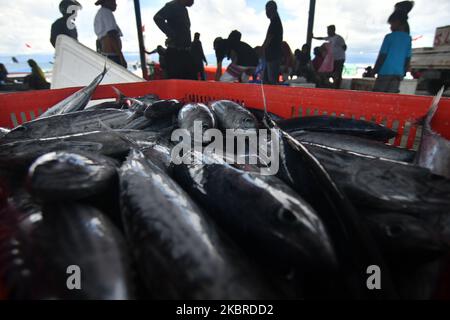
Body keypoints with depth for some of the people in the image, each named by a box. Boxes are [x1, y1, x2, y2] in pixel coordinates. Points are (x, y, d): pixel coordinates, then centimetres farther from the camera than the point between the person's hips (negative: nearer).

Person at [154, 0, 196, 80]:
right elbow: (158, 18, -23)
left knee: (191, 80, 9)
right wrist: (171, 35, -20)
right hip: (175, 53, -9)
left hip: (185, 52, 9)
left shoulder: (184, 9, 19)